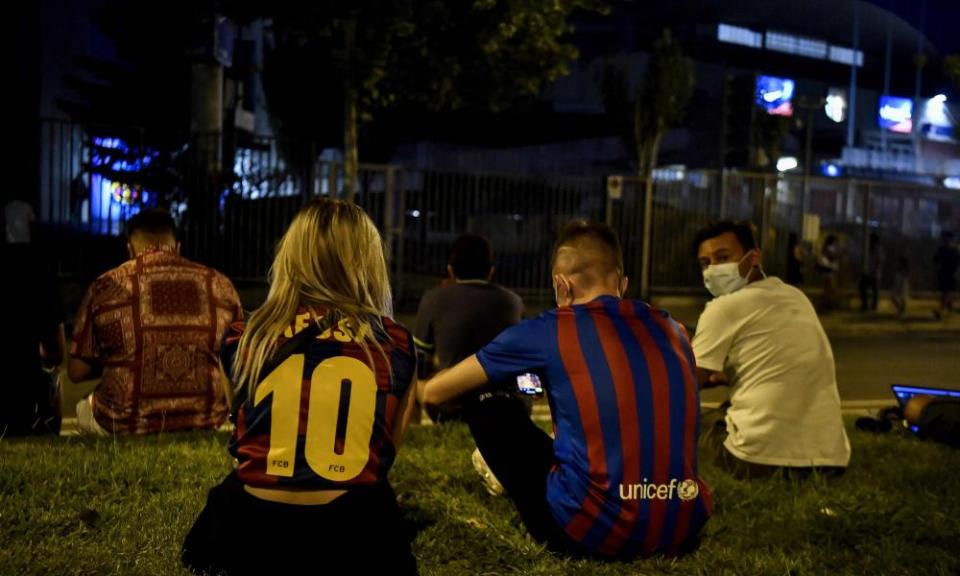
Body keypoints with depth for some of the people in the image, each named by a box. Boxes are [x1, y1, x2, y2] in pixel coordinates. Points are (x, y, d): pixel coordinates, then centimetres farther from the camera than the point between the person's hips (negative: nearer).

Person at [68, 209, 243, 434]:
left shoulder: (105, 286, -3)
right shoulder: (220, 285, 1)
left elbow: (77, 371, 2)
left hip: (125, 424, -1)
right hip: (205, 423, 1)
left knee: (84, 408, 32)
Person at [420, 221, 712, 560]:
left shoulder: (547, 331, -3)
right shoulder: (671, 328, 11)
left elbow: (432, 393, 6)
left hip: (593, 530, -6)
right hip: (681, 530, 6)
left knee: (484, 403, 11)